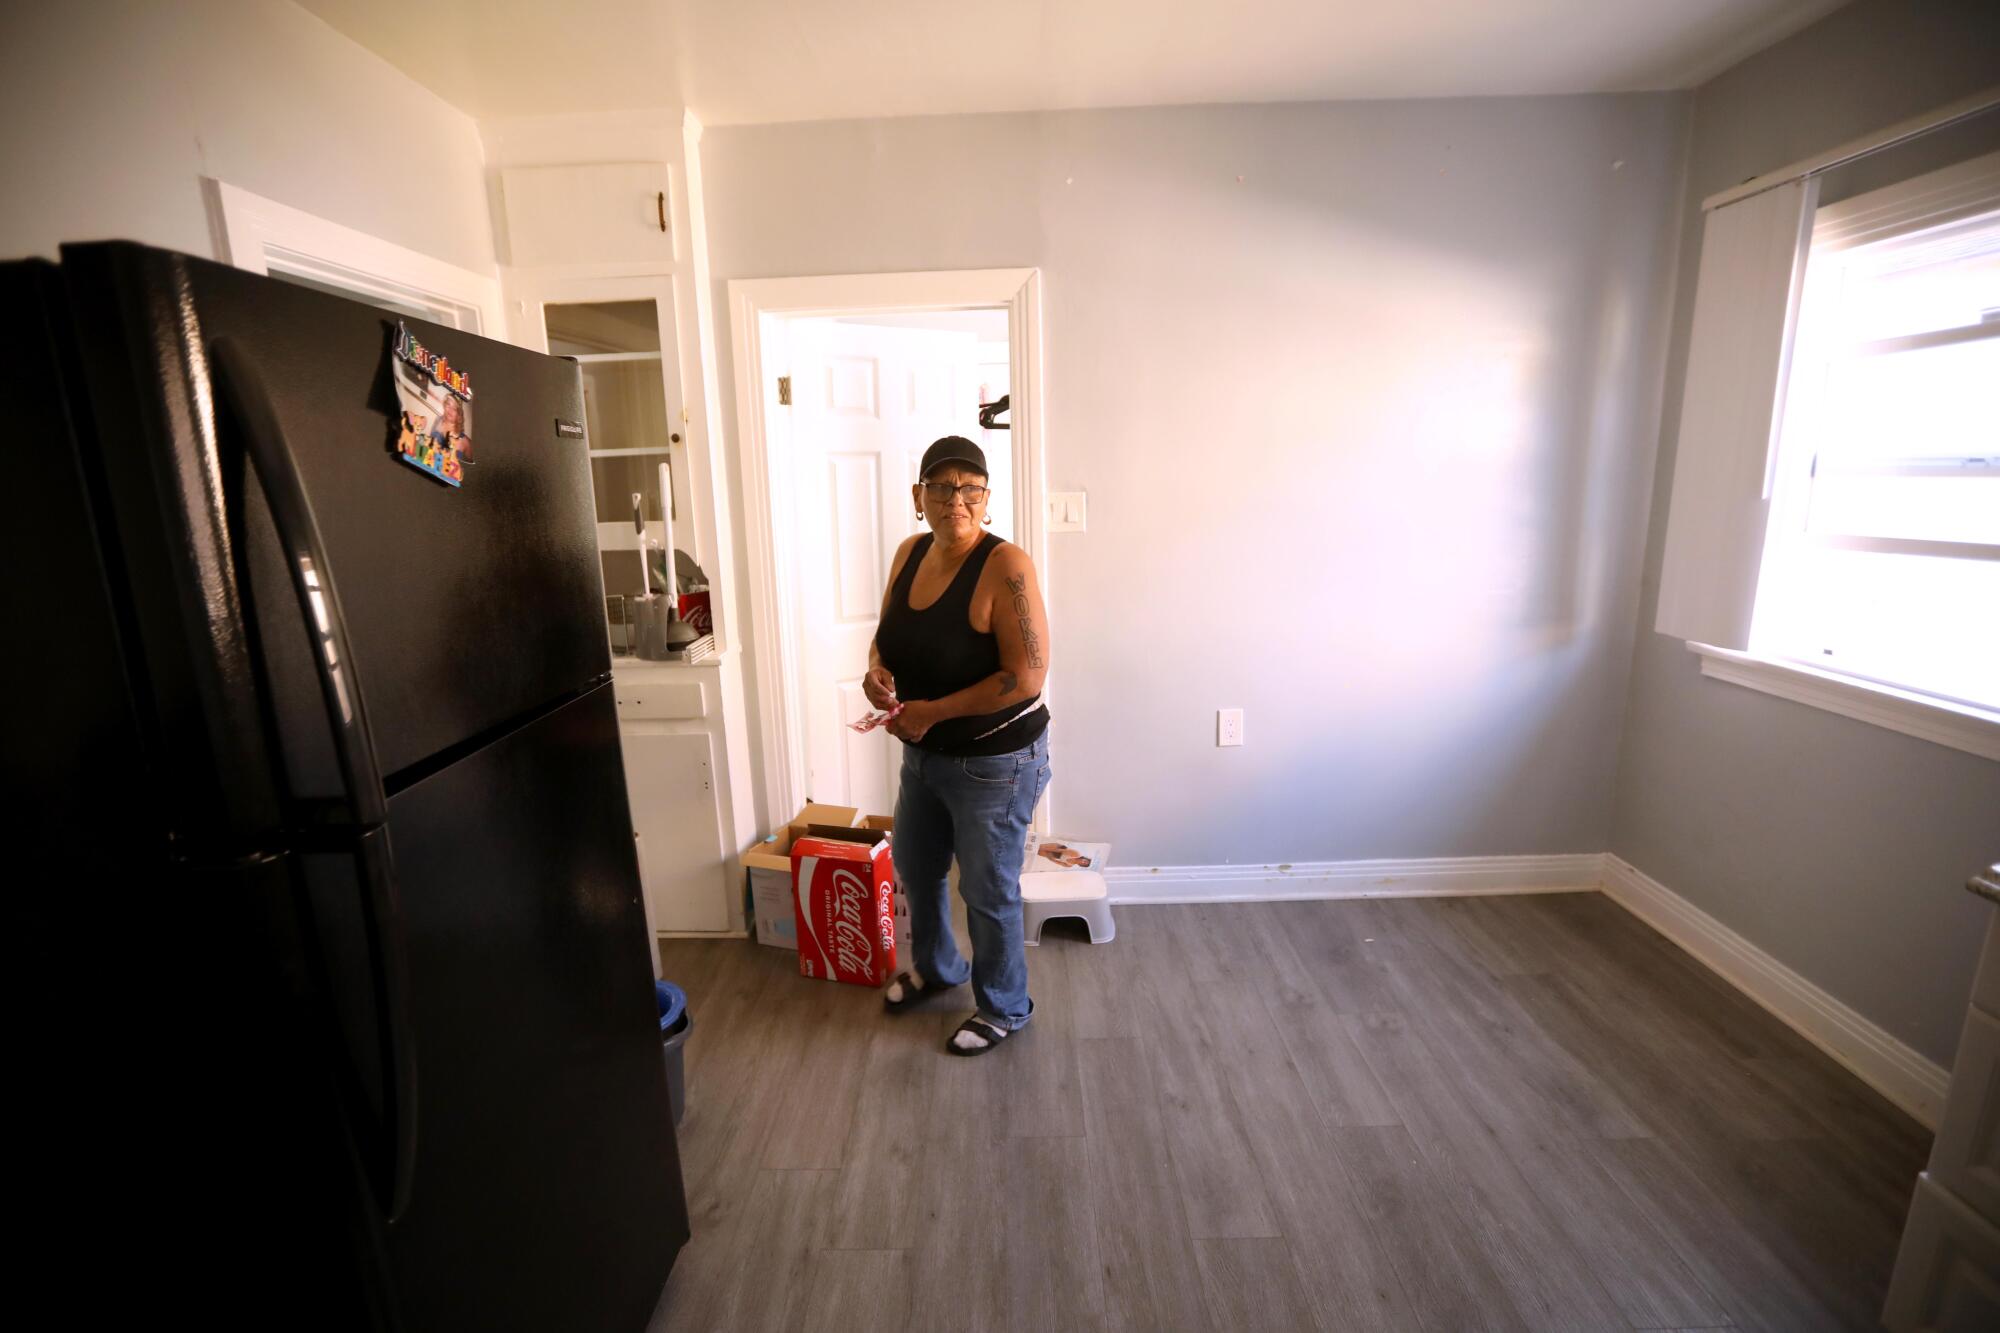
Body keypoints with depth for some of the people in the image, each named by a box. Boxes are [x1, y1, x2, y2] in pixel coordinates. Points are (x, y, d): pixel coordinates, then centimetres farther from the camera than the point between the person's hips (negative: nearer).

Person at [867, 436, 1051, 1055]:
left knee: (988, 891, 10)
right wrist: (876, 671, -11)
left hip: (995, 761, -8)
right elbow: (887, 635, 12)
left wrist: (934, 711, -23)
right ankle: (935, 968, 53)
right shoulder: (910, 553, 0)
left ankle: (1004, 1008, 37)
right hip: (924, 754, 8)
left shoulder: (1005, 565, -23)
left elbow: (1027, 677, -25)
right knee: (914, 867, 25)